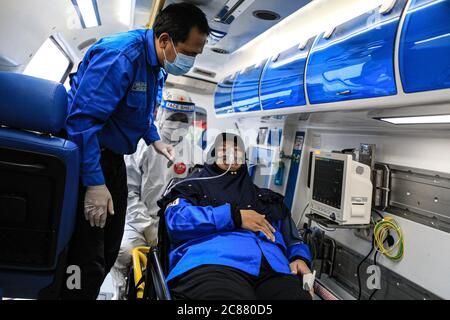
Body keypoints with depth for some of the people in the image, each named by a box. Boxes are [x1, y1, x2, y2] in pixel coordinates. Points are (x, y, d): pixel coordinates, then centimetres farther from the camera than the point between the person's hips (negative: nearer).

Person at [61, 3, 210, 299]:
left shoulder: (158, 65, 6)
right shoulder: (121, 55, -23)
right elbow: (83, 118, -28)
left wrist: (154, 139, 10)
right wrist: (94, 183, -28)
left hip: (113, 157, 9)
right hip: (86, 157, -9)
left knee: (110, 249, 16)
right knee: (88, 260, -6)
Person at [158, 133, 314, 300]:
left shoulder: (268, 197, 33)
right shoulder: (195, 186, 20)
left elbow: (292, 239, 32)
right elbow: (176, 219, 0)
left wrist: (300, 258, 8)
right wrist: (234, 216, -3)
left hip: (272, 269, 4)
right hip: (211, 265, -3)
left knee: (295, 292, -31)